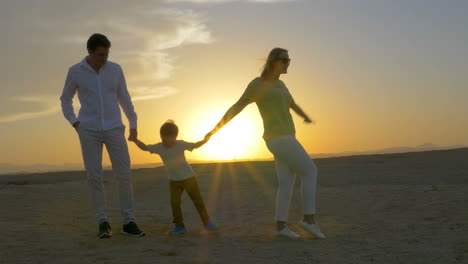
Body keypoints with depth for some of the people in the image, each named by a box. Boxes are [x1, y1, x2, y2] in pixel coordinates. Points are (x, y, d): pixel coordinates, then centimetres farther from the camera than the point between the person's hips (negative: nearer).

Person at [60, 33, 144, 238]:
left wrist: (133, 125, 14)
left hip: (113, 129, 1)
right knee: (94, 177, -8)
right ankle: (103, 223, 3)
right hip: (89, 131, -1)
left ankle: (129, 222, 3)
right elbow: (65, 100, 12)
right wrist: (75, 124, -1)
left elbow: (124, 98, 14)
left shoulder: (115, 69, 4)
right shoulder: (75, 71, 0)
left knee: (124, 175, -6)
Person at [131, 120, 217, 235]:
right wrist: (136, 140, -26)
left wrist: (205, 140, -12)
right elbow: (145, 147, -12)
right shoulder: (159, 147, -10)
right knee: (175, 202, -10)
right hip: (174, 180, 2)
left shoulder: (181, 144, -13)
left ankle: (207, 221, 21)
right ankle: (179, 226, 1)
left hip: (189, 177, -2)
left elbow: (195, 145, 0)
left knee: (197, 200, 5)